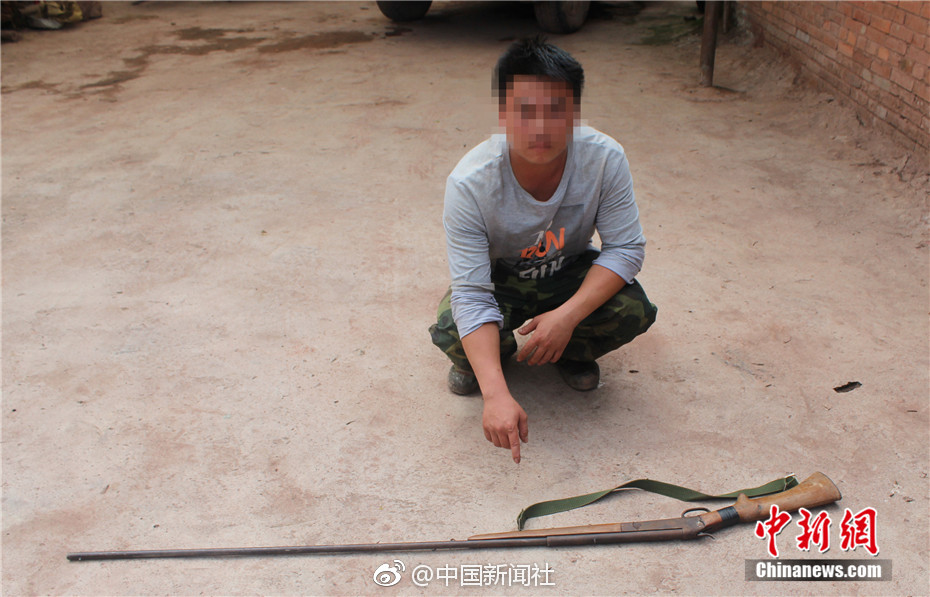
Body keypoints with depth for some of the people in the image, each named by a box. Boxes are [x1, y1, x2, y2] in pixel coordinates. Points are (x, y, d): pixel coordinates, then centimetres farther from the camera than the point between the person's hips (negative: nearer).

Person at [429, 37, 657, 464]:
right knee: (451, 333, -31)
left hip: (571, 272, 2)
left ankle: (573, 353, 9)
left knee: (631, 311, -27)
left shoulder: (604, 159, -27)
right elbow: (472, 295, -34)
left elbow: (626, 248, -19)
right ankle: (474, 359, 9)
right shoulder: (469, 183, -33)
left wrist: (567, 315, -35)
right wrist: (496, 395, -46)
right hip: (497, 277, -1)